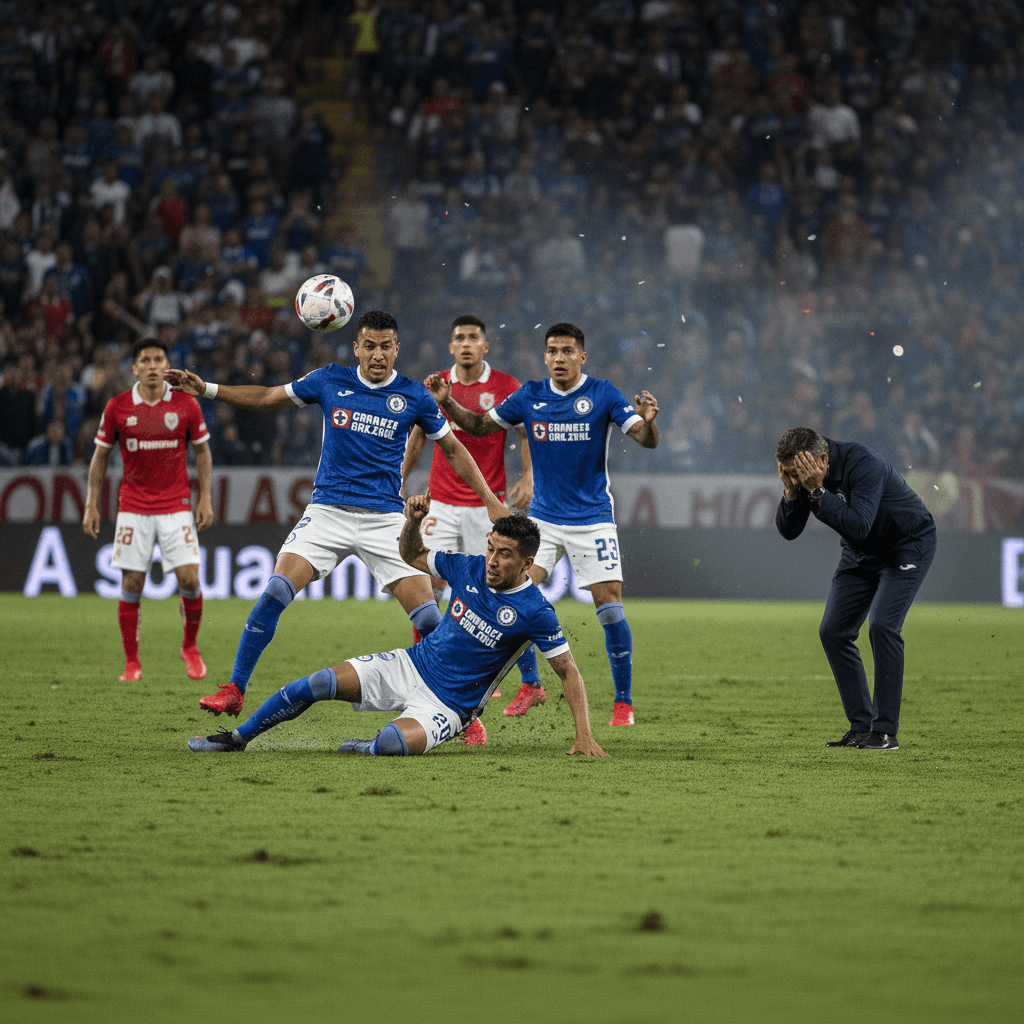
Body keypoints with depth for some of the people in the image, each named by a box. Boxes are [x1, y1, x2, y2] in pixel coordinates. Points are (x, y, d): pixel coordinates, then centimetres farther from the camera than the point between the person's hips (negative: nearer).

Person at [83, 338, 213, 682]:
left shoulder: (186, 405, -2)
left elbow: (202, 450, 8)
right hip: (133, 508, 0)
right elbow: (101, 455, 7)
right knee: (131, 585, -2)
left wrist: (206, 498, -1)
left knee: (189, 579, -8)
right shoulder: (117, 407, -2)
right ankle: (132, 663, 8)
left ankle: (190, 647, 16)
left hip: (176, 506, 0)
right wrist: (91, 504, 2)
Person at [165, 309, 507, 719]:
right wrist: (206, 389, 6)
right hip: (327, 511, 0)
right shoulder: (330, 380, 3)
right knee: (275, 592, -17)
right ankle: (234, 690, -8)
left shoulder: (413, 395, 2)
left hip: (385, 516, 0)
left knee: (428, 616, -10)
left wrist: (490, 501, 9)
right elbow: (267, 397, 14)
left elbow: (453, 448, 12)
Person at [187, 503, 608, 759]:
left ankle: (366, 748, 1)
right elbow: (412, 555, 13)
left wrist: (584, 736, -18)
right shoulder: (469, 569, -2)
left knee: (393, 743, -36)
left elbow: (568, 670, -10)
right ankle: (237, 738, 4)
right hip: (411, 665, 5)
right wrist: (413, 521, -10)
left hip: (448, 704, -5)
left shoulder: (534, 611, -17)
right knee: (319, 683, -12)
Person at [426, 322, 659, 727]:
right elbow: (480, 425, 11)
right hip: (544, 517, 3)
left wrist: (647, 420, -36)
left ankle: (623, 702, 3)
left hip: (592, 518, -3)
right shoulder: (530, 397, 1)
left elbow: (647, 440, -13)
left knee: (610, 609, -8)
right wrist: (446, 402, -4)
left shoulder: (602, 394, -7)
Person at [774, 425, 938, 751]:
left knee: (882, 625, -22)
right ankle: (861, 726, 6)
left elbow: (858, 525, -42)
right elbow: (788, 531, -11)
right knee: (833, 631, -1)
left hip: (907, 544, -7)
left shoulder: (863, 464, -34)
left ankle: (885, 730, -17)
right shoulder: (802, 475, -13)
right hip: (861, 553, 8)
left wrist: (816, 491, -44)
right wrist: (791, 491, -28)